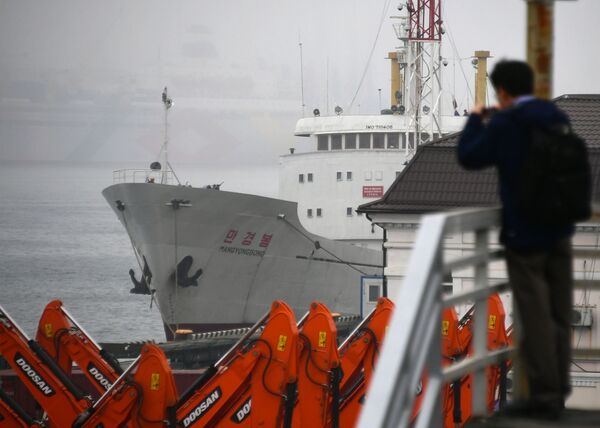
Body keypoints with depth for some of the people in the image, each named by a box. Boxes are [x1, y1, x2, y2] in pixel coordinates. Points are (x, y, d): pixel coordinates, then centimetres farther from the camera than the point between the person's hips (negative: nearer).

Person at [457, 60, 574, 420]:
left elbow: (469, 157, -5)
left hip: (525, 233, -6)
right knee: (558, 314, 11)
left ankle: (544, 395, 0)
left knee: (536, 317, -2)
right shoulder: (558, 119, 4)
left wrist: (476, 120, 11)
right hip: (559, 228, 6)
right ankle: (558, 388, 17)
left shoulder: (504, 125, -14)